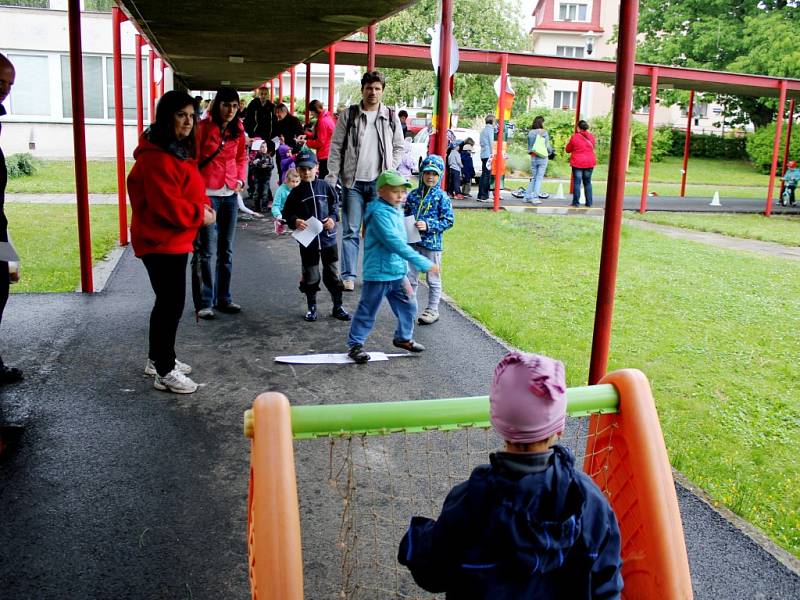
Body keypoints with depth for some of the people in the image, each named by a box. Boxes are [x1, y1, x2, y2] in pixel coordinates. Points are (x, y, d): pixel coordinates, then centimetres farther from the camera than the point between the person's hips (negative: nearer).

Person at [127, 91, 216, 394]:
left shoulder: (179, 150, 13)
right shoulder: (156, 157, -21)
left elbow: (191, 189, 19)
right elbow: (167, 205, -26)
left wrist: (204, 208, 0)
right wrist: (200, 216, -14)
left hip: (175, 239, 11)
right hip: (162, 241, -11)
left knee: (168, 300, 18)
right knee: (172, 302, -6)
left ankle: (157, 358, 31)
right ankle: (164, 371, 3)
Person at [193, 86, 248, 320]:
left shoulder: (238, 130, 8)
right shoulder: (204, 127, -7)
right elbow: (193, 159, -5)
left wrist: (241, 179, 2)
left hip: (230, 195, 5)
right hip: (207, 194, -5)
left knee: (226, 249, 11)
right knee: (207, 250, -5)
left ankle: (223, 297, 21)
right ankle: (205, 302, 2)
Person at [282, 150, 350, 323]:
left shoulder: (324, 187, 0)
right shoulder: (296, 193, -2)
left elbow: (335, 204, 9)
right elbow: (287, 213, 2)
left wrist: (333, 218, -8)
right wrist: (295, 221, -17)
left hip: (328, 237, 1)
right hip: (307, 241, -1)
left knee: (333, 273, 8)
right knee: (310, 276, 9)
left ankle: (338, 307, 19)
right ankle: (311, 308, 24)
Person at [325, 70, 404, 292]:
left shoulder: (391, 117, 6)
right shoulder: (348, 115, 2)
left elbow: (399, 147, 12)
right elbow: (336, 148, 2)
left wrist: (389, 171, -1)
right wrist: (331, 179, -6)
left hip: (379, 183, 1)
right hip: (353, 182, -1)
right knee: (350, 231, 0)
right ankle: (348, 275, 5)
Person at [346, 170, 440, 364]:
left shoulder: (397, 211, 8)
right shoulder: (379, 213, -22)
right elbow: (395, 243, -30)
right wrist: (424, 264, -30)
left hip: (397, 272, 9)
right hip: (378, 273, -9)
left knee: (408, 305, 16)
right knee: (368, 311, 3)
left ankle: (403, 337, 35)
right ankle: (355, 345, 17)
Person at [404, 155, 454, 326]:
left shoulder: (441, 197, -8)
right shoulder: (413, 195, 4)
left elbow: (449, 220, -10)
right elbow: (406, 214, 13)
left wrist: (428, 225, -19)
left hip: (432, 244, -4)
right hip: (413, 242, 4)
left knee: (433, 279, 9)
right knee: (410, 278, 12)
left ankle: (432, 310, 21)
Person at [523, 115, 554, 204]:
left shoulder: (530, 133, 2)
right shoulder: (544, 132, -9)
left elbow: (529, 145, 8)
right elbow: (547, 146, -6)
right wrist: (551, 152, 13)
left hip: (533, 157, 4)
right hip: (542, 157, -4)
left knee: (533, 177, 15)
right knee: (539, 178, 1)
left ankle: (527, 196, 13)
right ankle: (535, 198, -3)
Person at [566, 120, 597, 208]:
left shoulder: (574, 137, -8)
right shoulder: (591, 137, 3)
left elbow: (568, 149, 3)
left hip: (577, 163, -4)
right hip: (590, 163, 4)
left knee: (577, 182, 0)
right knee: (587, 182, 11)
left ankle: (576, 202, -2)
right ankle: (589, 202, 12)